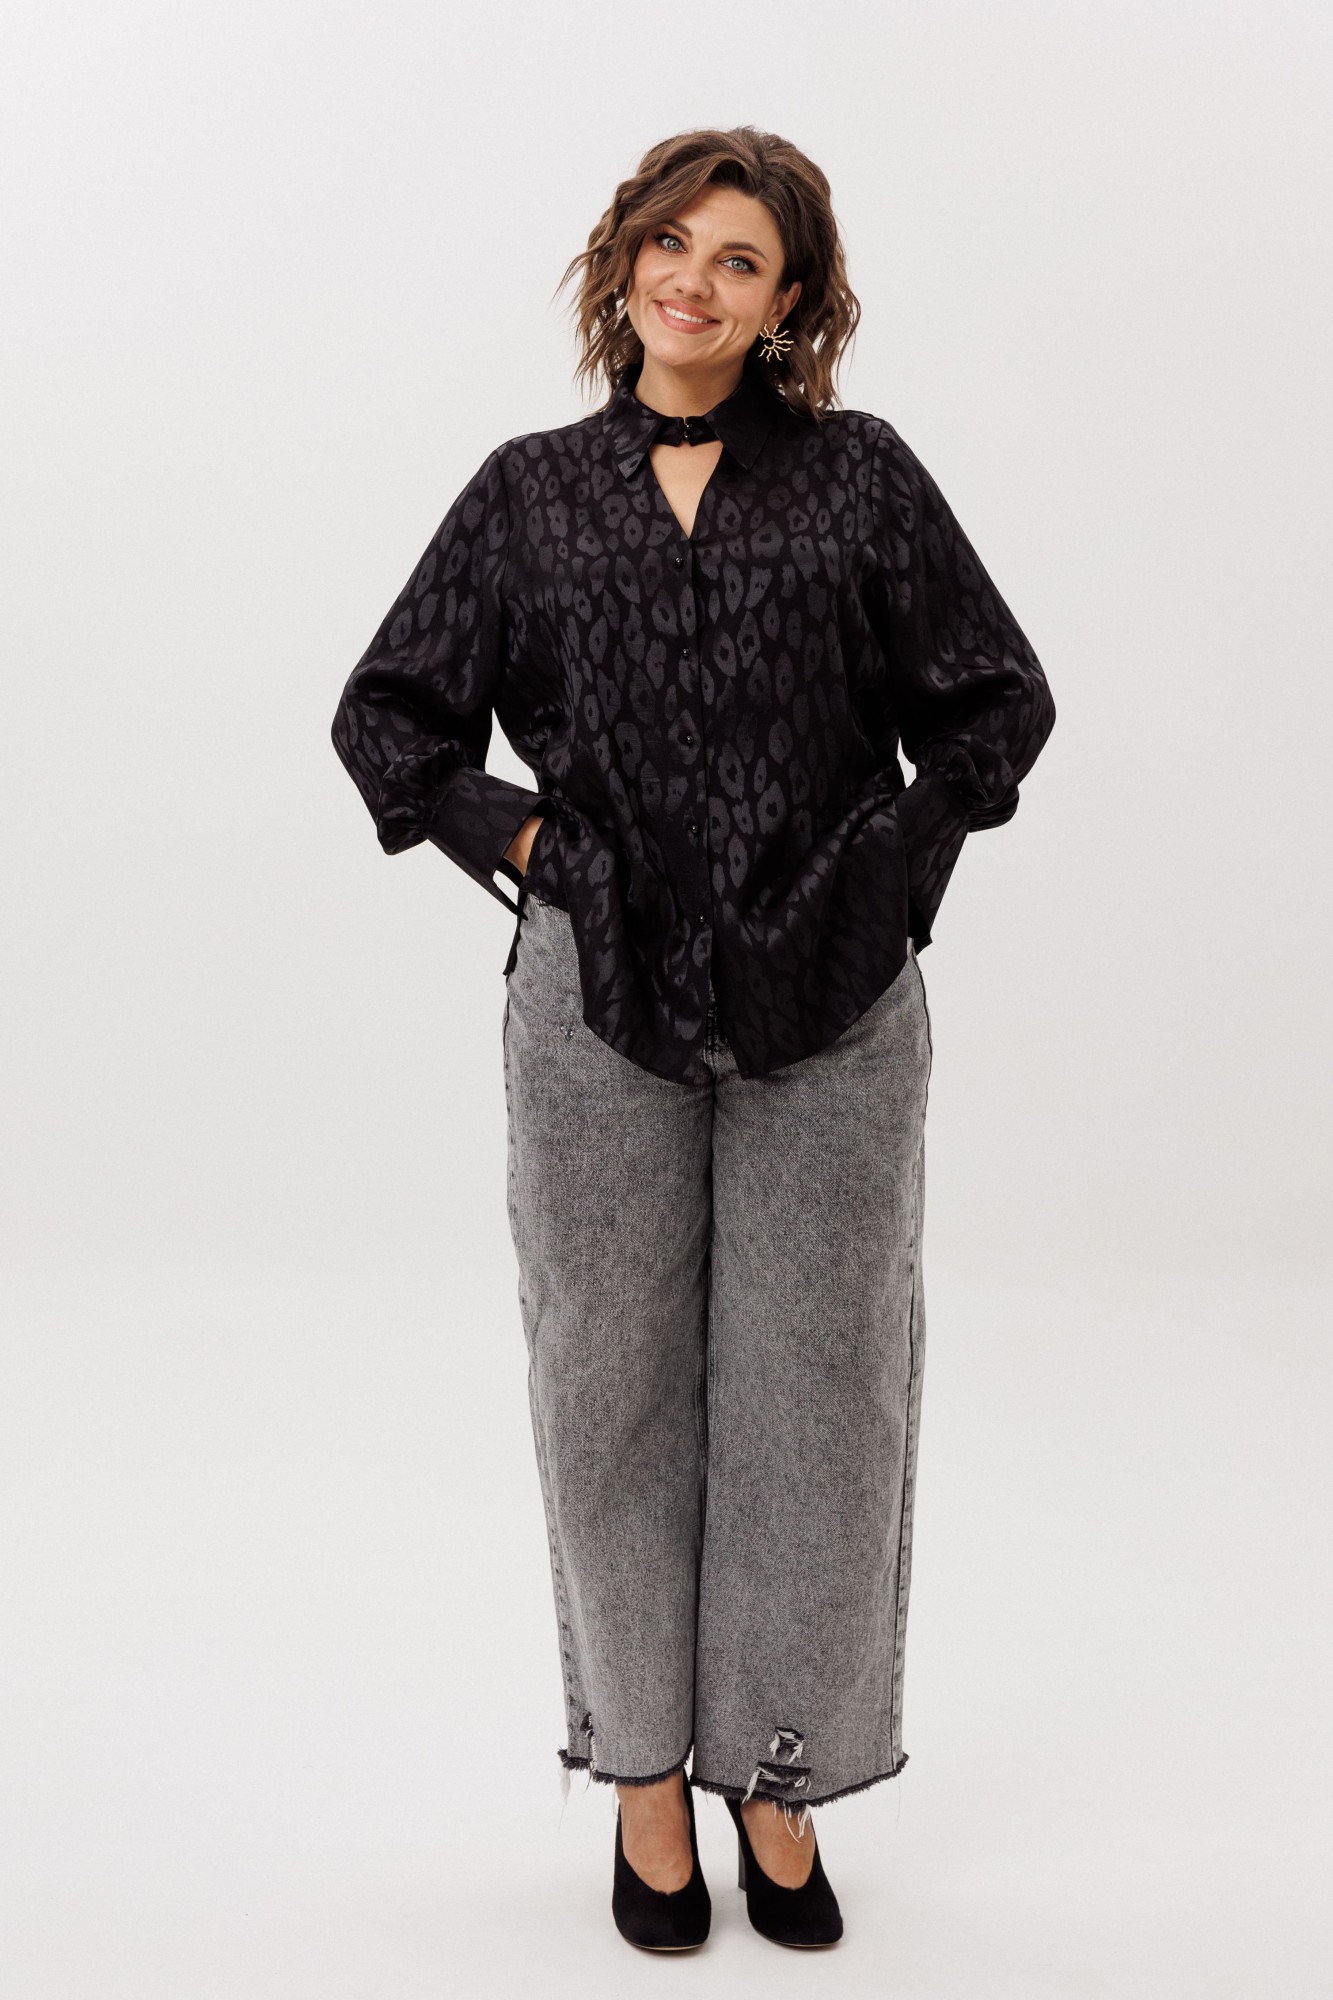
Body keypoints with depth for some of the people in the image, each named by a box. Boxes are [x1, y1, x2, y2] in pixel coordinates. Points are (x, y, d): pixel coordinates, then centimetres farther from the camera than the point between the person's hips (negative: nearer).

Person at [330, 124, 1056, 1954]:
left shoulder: (860, 474, 5)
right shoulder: (532, 492, 8)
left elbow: (998, 700, 8)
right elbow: (387, 716, 12)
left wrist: (890, 860, -2)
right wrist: (523, 848, 1)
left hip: (829, 1014, 0)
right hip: (602, 1003, 1)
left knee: (816, 1392, 6)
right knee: (617, 1390, 8)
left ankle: (775, 1774, 24)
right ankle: (645, 1770, 25)